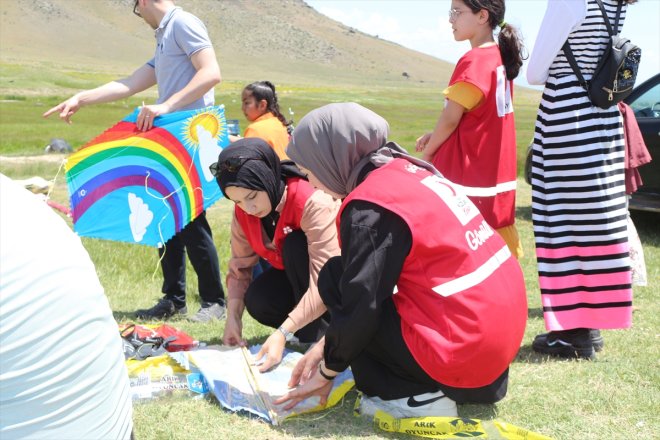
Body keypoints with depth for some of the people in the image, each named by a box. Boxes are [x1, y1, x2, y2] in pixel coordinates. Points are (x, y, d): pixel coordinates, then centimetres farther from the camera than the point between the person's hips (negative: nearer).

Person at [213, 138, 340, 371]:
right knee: (258, 301, -24)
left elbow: (324, 284, -40)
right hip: (295, 277, 5)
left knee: (296, 244, -33)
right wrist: (233, 317, -24)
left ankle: (317, 335, -20)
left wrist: (283, 333, -47)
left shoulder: (313, 204, -35)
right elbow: (240, 266, -8)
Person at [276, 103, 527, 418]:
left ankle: (417, 396, 0)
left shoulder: (369, 207, -15)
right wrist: (326, 345, 19)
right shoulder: (408, 171, 12)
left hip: (463, 355, -9)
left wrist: (326, 372, 4)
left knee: (334, 278, 0)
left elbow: (359, 306, -13)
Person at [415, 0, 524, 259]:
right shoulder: (500, 56, 9)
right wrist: (436, 136, 7)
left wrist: (427, 153, 1)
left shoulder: (474, 61, -17)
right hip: (496, 176, 9)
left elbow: (451, 118, -15)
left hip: (467, 178, -9)